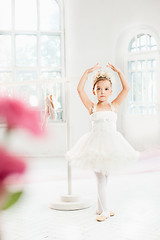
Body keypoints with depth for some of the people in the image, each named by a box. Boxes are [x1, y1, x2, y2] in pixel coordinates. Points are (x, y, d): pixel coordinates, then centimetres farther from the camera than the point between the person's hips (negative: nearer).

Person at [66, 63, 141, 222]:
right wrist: (87, 72, -8)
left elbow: (126, 89, 1)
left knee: (104, 178, 14)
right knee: (100, 179, 0)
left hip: (111, 144, 3)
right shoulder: (92, 107, 1)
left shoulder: (114, 106, 5)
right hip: (96, 145, -2)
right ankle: (104, 211, 10)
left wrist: (119, 72, -3)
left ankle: (100, 208, 29)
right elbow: (80, 89, -6)